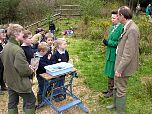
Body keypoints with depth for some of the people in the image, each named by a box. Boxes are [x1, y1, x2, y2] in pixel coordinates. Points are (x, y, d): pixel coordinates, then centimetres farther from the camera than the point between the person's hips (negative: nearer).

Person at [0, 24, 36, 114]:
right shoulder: (17, 50, -28)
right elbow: (24, 71, -28)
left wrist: (27, 66, 6)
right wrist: (31, 70, -6)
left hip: (10, 81, 9)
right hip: (20, 82, -9)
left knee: (12, 103, 20)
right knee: (31, 101, 9)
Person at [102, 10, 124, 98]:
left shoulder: (122, 28, -18)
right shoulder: (112, 27, 10)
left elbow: (119, 43, -22)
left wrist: (108, 43, -22)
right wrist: (107, 42, 5)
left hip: (115, 55, -9)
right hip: (110, 54, 9)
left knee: (113, 74, 4)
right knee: (109, 73, 19)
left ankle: (112, 91, 20)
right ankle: (110, 89, 35)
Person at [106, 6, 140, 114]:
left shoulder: (132, 30, -25)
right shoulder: (128, 27, 5)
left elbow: (129, 54, -26)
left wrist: (119, 69, -22)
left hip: (124, 65, -10)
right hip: (120, 62, 10)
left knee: (121, 89, 6)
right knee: (116, 86, 24)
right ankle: (116, 104, 45)